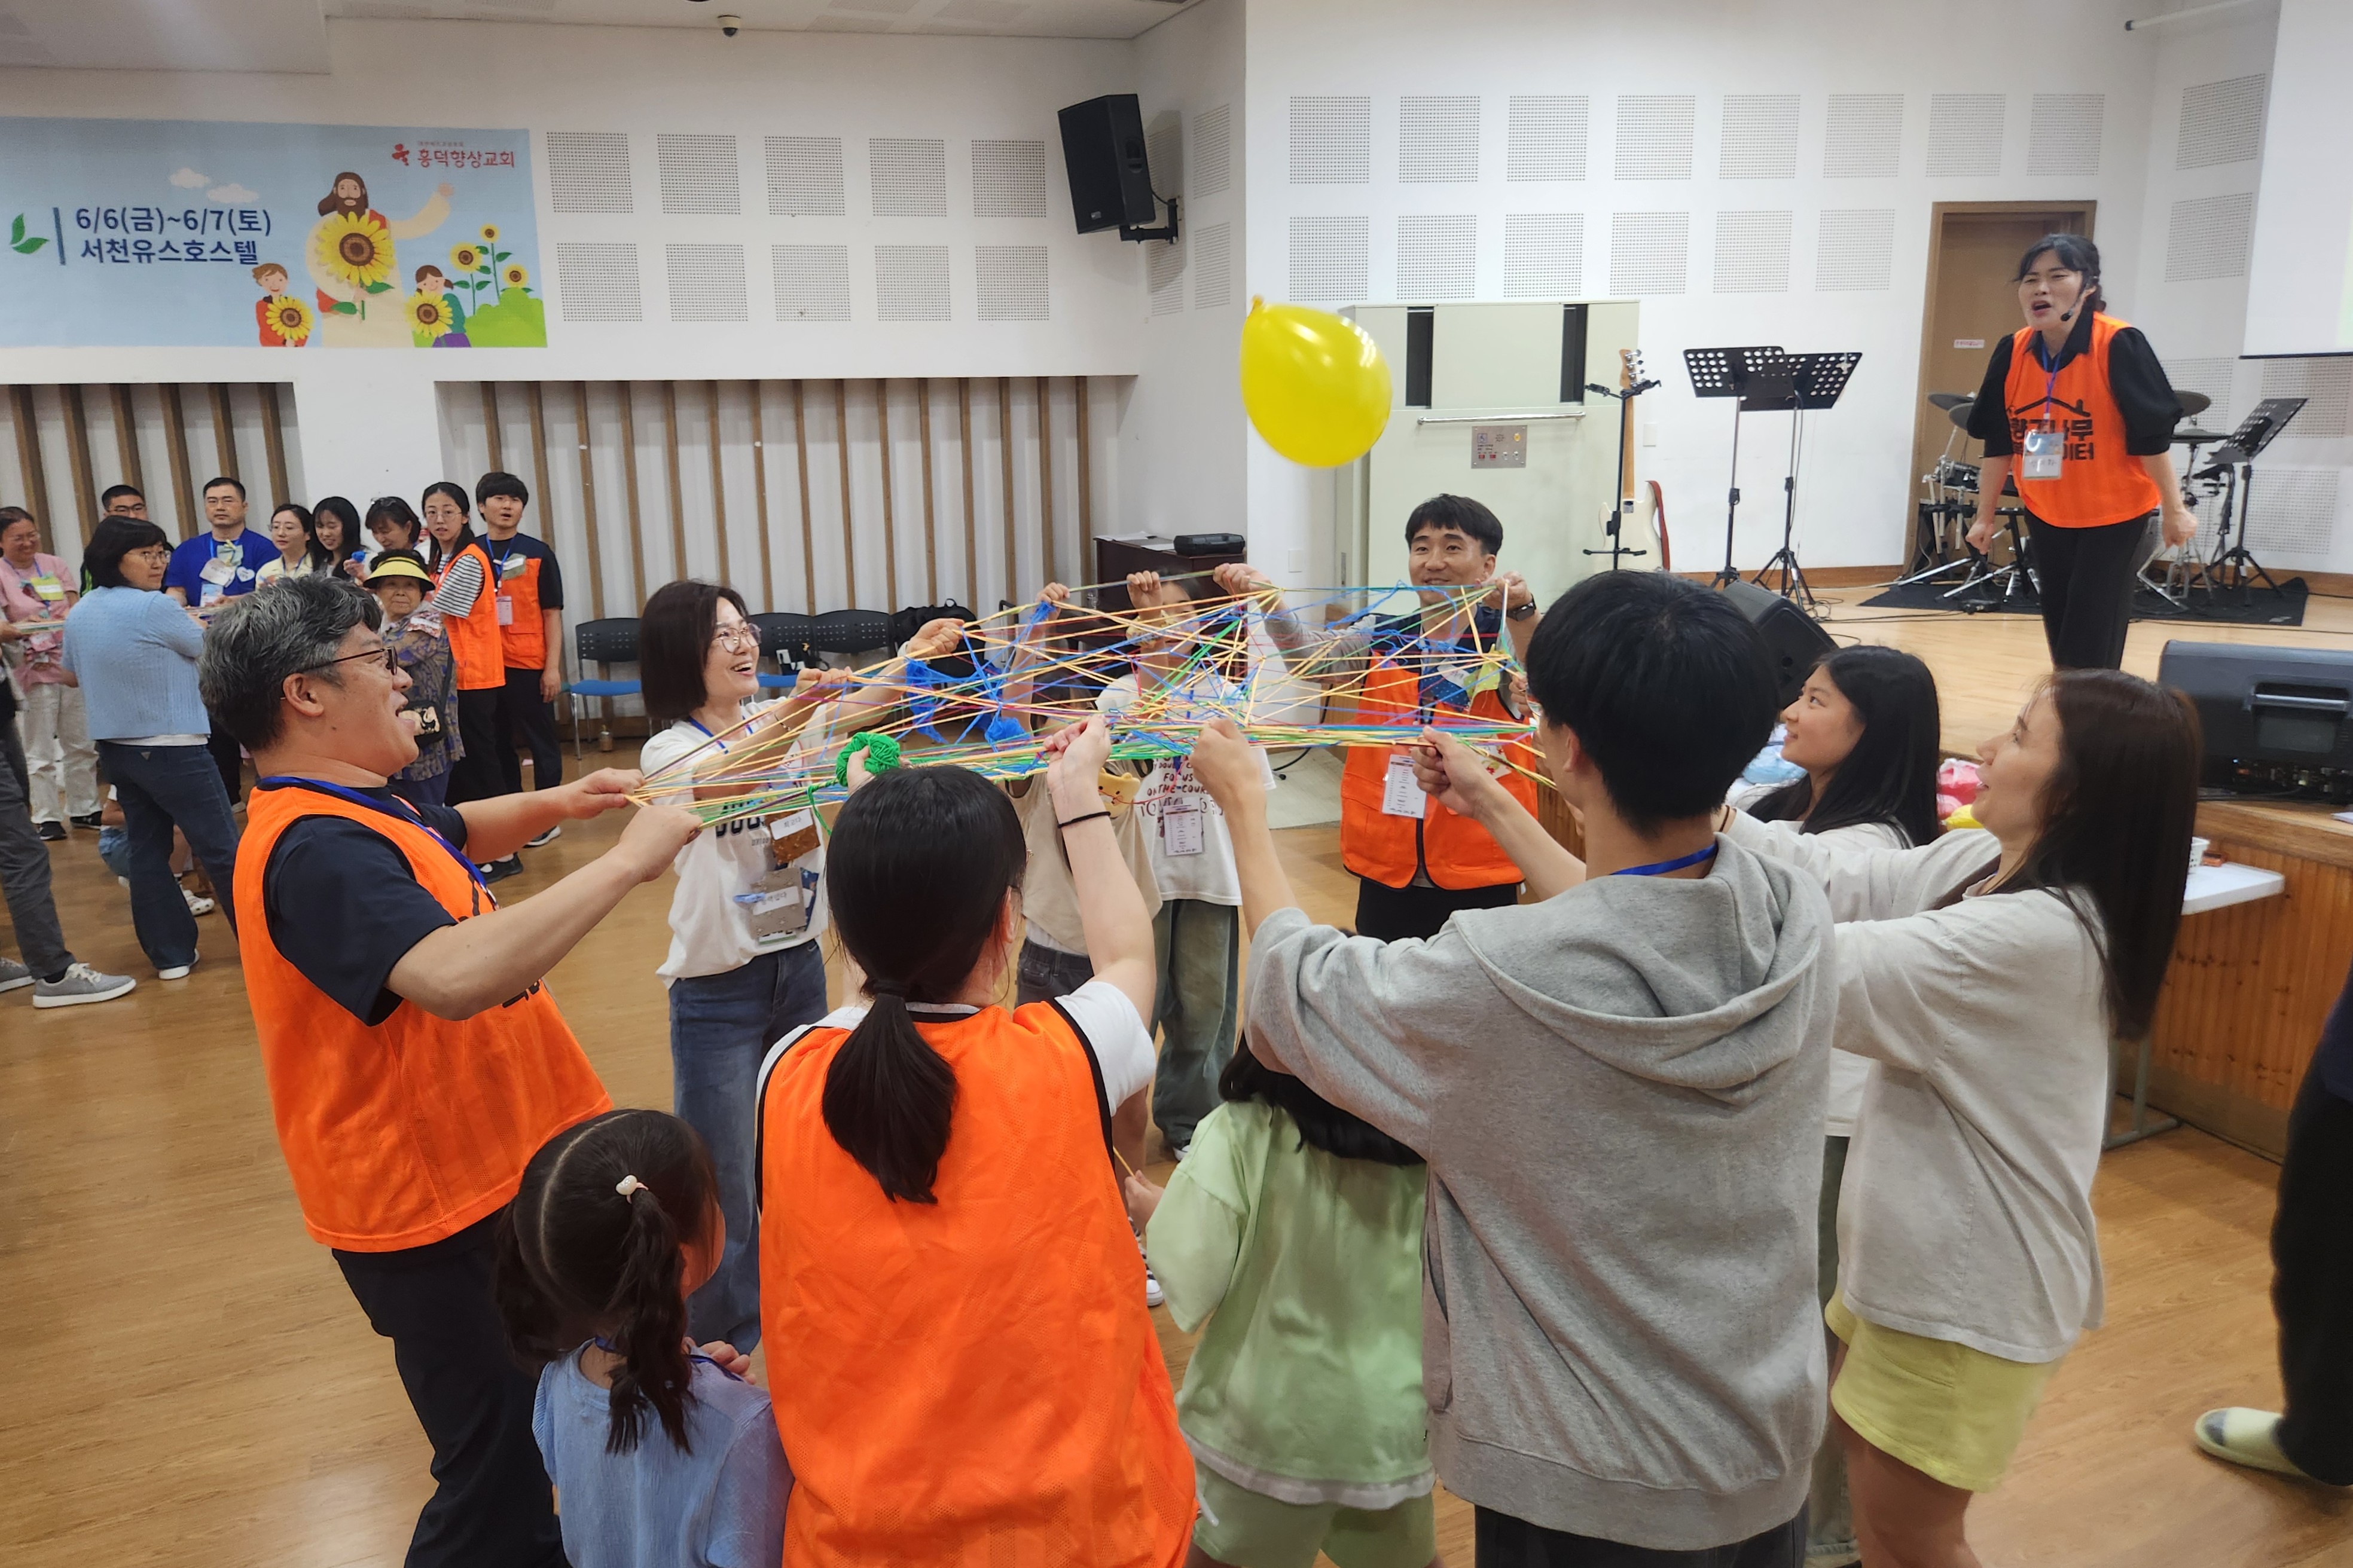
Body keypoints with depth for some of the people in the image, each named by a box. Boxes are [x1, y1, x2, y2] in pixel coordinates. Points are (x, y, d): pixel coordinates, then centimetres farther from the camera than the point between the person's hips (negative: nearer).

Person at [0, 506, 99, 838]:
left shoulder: (54, 565, 10)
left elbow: (76, 607, 7)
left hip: (72, 667, 4)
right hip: (33, 671, -4)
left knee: (82, 744, 11)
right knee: (41, 752, 0)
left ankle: (83, 808, 22)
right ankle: (46, 817, 7)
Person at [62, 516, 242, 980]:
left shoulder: (79, 614, 7)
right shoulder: (156, 607, -18)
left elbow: (72, 674, 23)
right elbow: (207, 647, -3)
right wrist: (192, 621, 17)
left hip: (114, 748, 8)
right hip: (171, 748, -8)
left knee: (147, 851, 11)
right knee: (223, 851, 0)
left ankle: (171, 955, 14)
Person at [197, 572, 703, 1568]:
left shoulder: (354, 811, 7)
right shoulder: (316, 849, -26)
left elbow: (448, 835, 29)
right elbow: (454, 976, -43)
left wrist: (551, 805, 11)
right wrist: (625, 860, -36)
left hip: (485, 1176, 10)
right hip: (439, 1215, -10)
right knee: (497, 1478, 3)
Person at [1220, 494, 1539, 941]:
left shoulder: (1505, 642, -4)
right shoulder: (1380, 641, 6)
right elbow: (1309, 657, -11)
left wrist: (1522, 613, -45)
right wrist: (1268, 598, -28)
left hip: (1478, 871, -3)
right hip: (1386, 866, 3)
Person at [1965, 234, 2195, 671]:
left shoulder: (2118, 345, -20)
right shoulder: (2012, 352, -5)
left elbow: (2152, 436, -15)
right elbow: (1998, 443, 3)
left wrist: (2174, 510, -12)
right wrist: (1986, 516, 6)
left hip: (2115, 516, -5)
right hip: (2046, 517, 5)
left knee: (2091, 653, -6)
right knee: (2061, 646, 12)